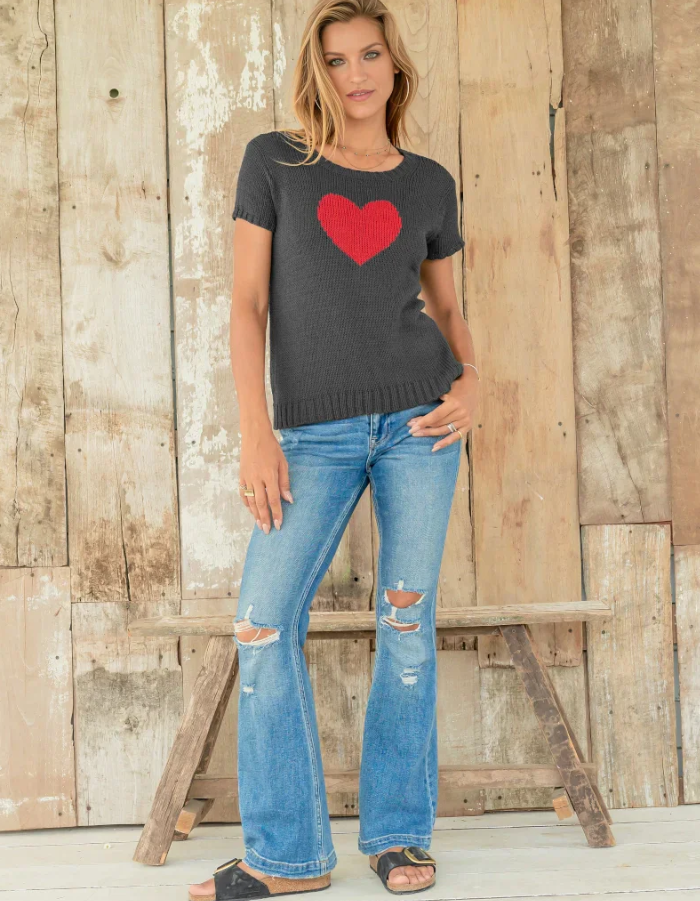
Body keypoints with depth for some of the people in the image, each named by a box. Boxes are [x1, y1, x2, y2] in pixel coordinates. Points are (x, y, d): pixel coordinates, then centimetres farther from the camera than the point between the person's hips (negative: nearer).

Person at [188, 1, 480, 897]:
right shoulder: (273, 161, 5)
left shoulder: (429, 183, 10)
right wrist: (254, 432, -8)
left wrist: (471, 386, -2)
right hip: (316, 434, -1)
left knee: (407, 619, 1)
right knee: (263, 624, -7)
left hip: (418, 418, 1)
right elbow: (247, 303, 0)